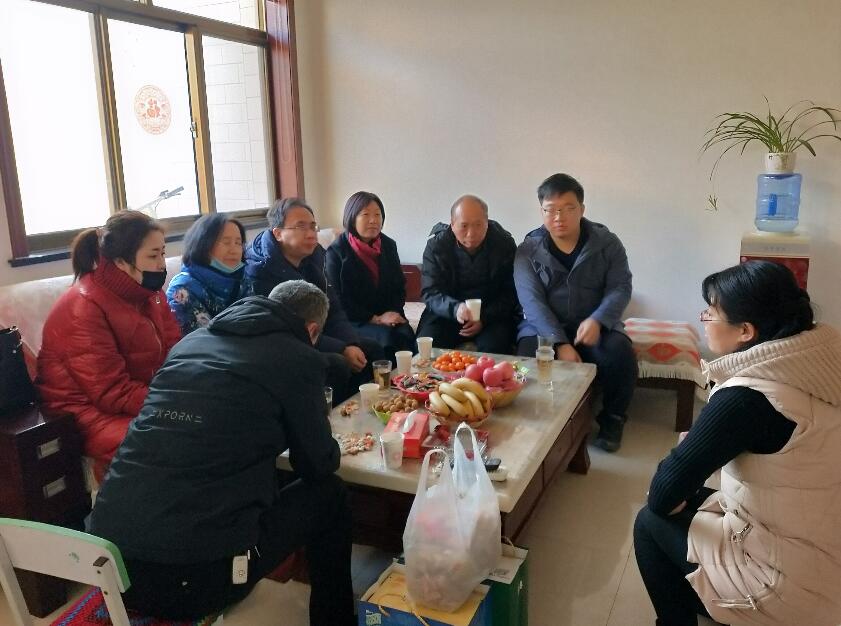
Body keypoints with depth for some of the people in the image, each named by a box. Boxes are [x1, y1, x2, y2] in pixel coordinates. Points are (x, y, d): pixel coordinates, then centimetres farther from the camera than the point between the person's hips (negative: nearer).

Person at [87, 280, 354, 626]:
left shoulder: (193, 339, 14)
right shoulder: (299, 359, -4)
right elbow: (317, 465, 6)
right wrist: (328, 447, 26)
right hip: (193, 575, -7)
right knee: (328, 494, 14)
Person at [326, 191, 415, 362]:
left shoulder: (388, 245, 12)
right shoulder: (336, 252, -3)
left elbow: (399, 287, 16)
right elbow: (339, 299, -7)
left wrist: (394, 313, -4)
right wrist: (376, 319, -13)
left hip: (388, 315, 4)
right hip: (354, 321, -4)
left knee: (406, 335, -26)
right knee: (388, 337, -30)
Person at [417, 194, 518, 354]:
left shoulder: (504, 244, -5)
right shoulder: (436, 244, -6)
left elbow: (510, 293, -2)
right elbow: (429, 292, -10)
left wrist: (484, 318, -18)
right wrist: (455, 308, -31)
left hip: (491, 315, 0)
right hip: (447, 312, 1)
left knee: (494, 347, -30)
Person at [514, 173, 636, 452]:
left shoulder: (607, 243, 0)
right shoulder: (528, 249, -4)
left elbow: (620, 288, -5)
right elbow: (531, 301, -12)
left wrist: (597, 320, -26)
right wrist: (560, 344, -24)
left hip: (594, 325, 1)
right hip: (543, 328, -1)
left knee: (620, 353, -29)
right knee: (529, 360, -31)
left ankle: (612, 420, -2)